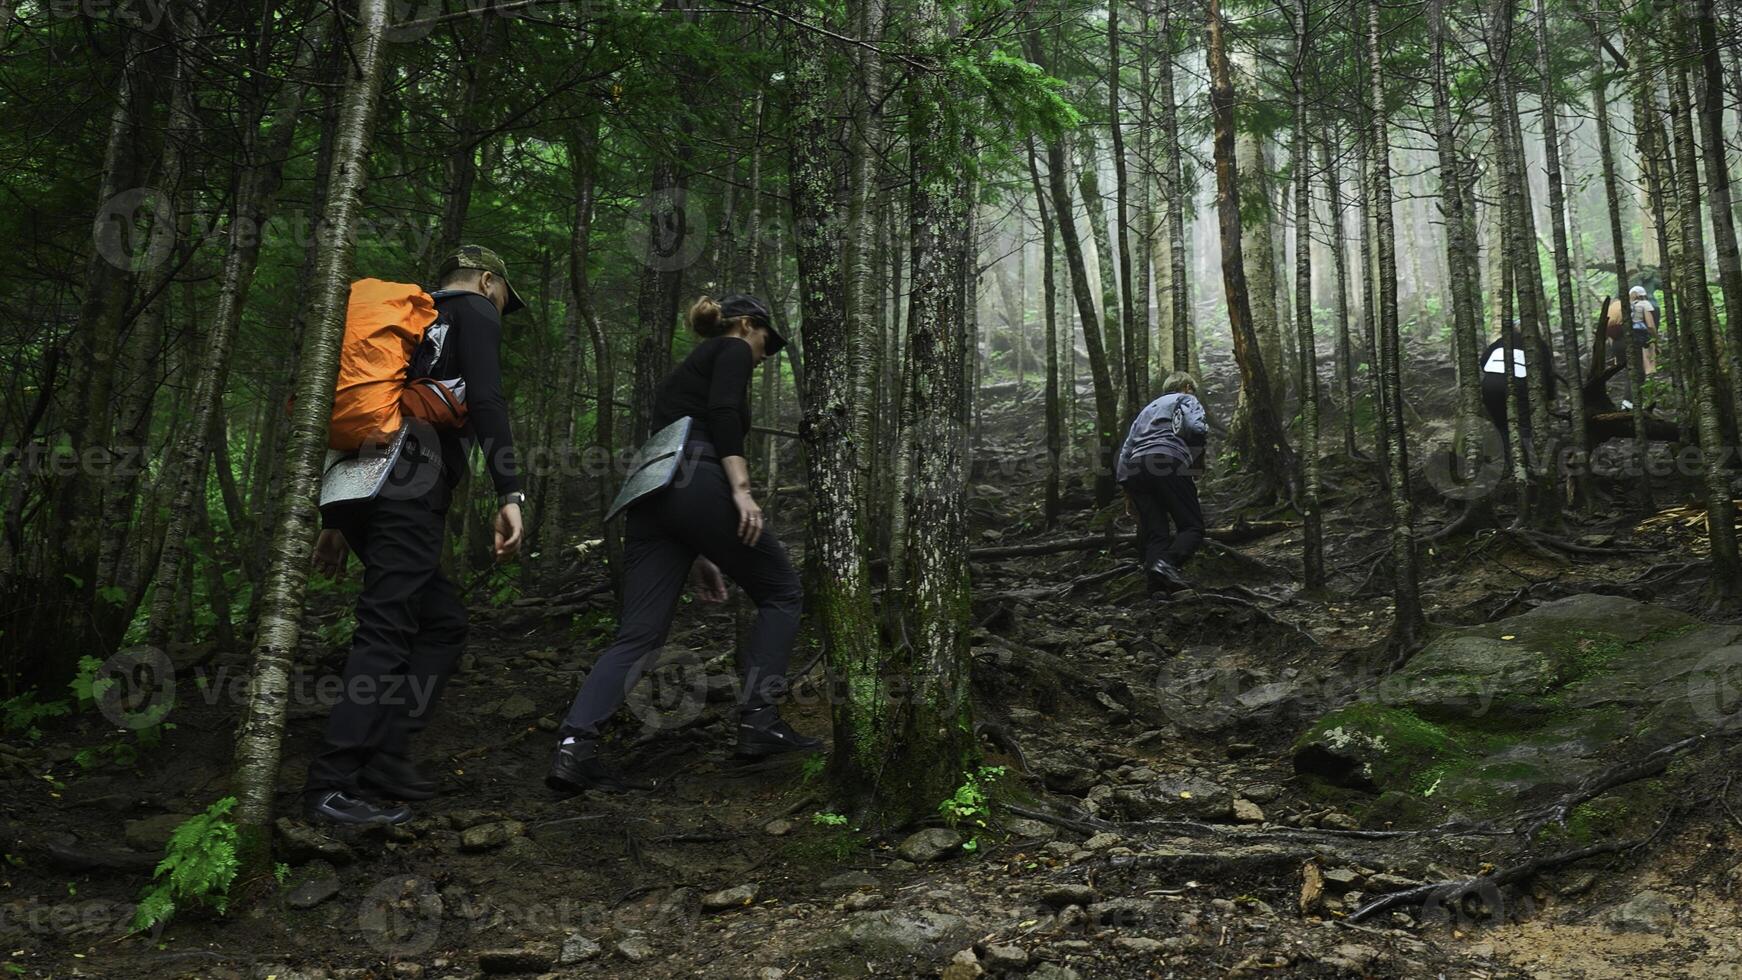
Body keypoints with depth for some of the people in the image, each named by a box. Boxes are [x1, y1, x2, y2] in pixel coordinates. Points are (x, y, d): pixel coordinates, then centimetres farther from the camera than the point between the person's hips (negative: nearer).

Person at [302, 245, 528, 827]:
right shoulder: (476, 312, 8)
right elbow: (486, 400, -11)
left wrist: (335, 521, 26)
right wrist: (509, 494, -18)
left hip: (362, 491, 8)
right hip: (411, 492, -8)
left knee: (443, 621, 14)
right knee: (385, 632, -10)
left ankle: (385, 758, 8)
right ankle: (331, 786, -13)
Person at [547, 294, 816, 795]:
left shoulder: (687, 368, 35)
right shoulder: (733, 350, 11)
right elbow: (723, 413, -10)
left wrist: (697, 555, 32)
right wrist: (741, 488, -20)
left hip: (649, 492, 8)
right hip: (695, 480, -8)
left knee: (639, 634, 0)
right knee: (779, 591, 9)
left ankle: (575, 746, -18)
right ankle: (758, 721, 2)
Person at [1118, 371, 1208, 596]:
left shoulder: (1147, 409, 37)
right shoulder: (1187, 399, 20)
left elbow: (1126, 449, 30)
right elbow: (1195, 428, -3)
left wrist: (1126, 489, 29)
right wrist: (1194, 462, 9)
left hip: (1135, 468, 6)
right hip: (1168, 460, -6)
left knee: (1154, 533, 3)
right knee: (1192, 526, -4)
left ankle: (1158, 587, -17)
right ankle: (1168, 563, -32)